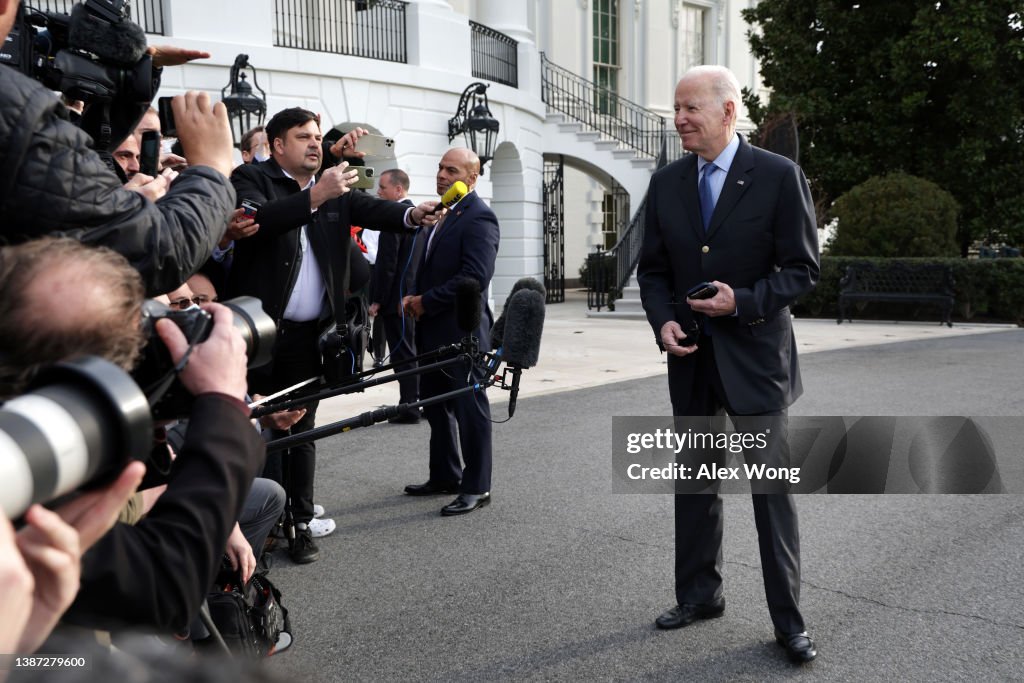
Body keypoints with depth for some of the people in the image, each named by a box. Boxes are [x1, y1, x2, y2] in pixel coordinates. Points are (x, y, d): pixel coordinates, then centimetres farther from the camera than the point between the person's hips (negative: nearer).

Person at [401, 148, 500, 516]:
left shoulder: (478, 218, -14)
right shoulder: (444, 214, 15)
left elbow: (475, 277, -24)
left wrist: (426, 301, -17)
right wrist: (416, 298, 3)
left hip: (462, 331, -10)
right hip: (434, 332, 10)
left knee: (470, 409, 0)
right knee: (436, 406, 17)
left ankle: (476, 487, 11)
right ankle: (444, 476, 31)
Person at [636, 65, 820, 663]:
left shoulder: (779, 176, -8)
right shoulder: (667, 183, 5)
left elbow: (803, 268, -6)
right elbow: (653, 269, 10)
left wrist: (743, 302, -20)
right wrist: (663, 321, -8)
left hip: (755, 356, -4)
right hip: (691, 357, 5)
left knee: (773, 489, 1)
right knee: (694, 482, 14)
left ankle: (788, 619, 13)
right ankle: (700, 594, 30)